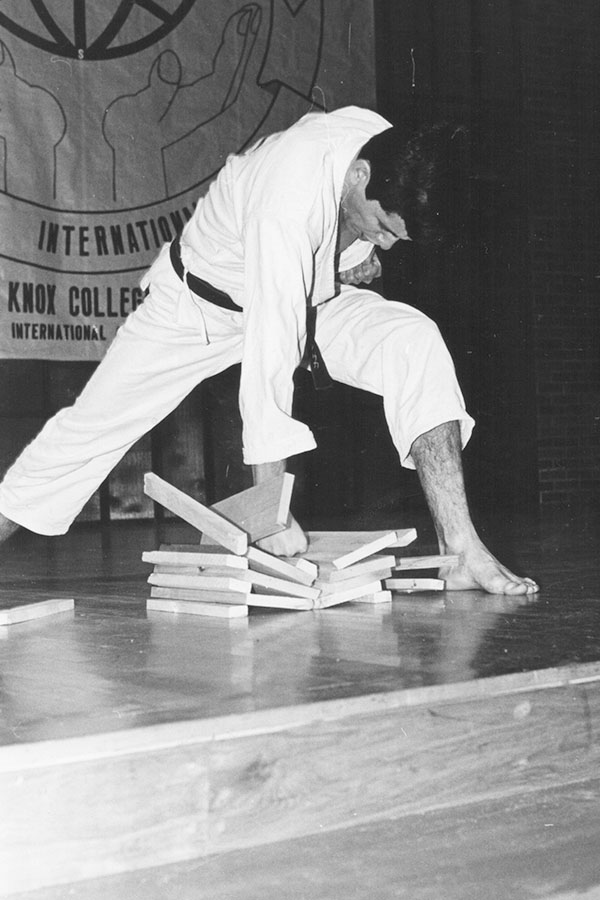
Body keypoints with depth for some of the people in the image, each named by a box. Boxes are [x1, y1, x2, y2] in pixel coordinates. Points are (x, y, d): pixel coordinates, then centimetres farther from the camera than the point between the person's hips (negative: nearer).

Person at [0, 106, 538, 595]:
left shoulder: (387, 146, -21)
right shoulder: (287, 205, -42)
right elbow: (270, 352, -45)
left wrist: (358, 256, -13)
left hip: (312, 292, 4)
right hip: (202, 303, -4)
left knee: (416, 342, -22)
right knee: (94, 424, -3)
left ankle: (462, 553, -24)